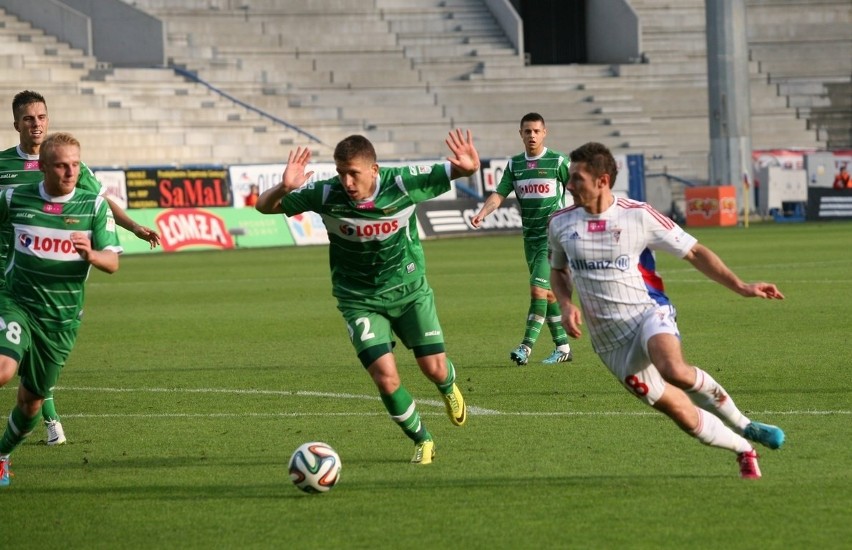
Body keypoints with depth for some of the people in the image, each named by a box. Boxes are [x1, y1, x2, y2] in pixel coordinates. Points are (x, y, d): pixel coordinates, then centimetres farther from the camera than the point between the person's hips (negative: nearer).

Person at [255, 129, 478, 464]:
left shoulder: (402, 185, -21)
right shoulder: (326, 195, -22)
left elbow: (459, 171, -12)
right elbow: (264, 206, -15)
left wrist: (468, 166, -39)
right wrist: (283, 189, -39)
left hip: (409, 289, 1)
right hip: (359, 299, -1)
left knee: (434, 368, -1)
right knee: (386, 377, -14)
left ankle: (448, 387, 40)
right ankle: (422, 441, 12)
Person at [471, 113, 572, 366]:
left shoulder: (558, 161, -6)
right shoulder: (514, 164, 8)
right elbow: (500, 193, 3)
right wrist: (483, 212, -14)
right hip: (530, 236, 6)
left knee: (538, 288, -15)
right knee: (548, 293, 11)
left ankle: (526, 346, -15)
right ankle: (563, 347, 20)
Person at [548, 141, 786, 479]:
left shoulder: (638, 216, -6)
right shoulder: (561, 224, 2)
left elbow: (694, 252, 1)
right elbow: (558, 270, 22)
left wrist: (740, 287, -7)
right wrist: (566, 304, 0)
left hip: (647, 314, -3)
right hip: (611, 343, 3)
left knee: (673, 370, -37)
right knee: (683, 416, -5)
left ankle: (742, 424, -13)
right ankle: (744, 449, 19)